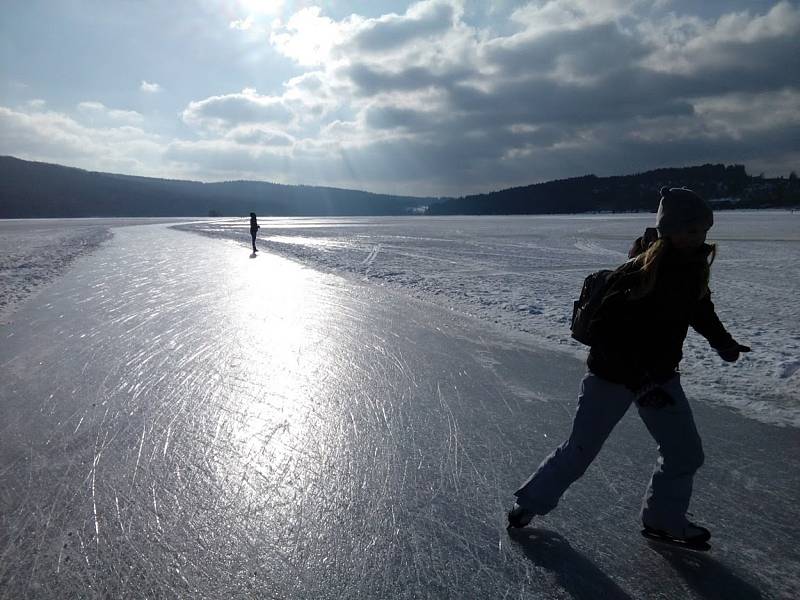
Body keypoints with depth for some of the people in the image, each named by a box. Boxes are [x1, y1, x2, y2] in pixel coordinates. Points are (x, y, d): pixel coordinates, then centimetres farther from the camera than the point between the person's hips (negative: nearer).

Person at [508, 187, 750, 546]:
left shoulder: (693, 267, -4)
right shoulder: (637, 275, -28)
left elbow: (699, 308, 18)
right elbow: (605, 330, -27)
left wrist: (722, 341, 7)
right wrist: (637, 381, -30)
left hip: (660, 376, 7)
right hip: (612, 376, -7)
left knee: (686, 453, 11)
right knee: (580, 451, 4)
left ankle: (664, 519, 34)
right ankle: (530, 502, 26)